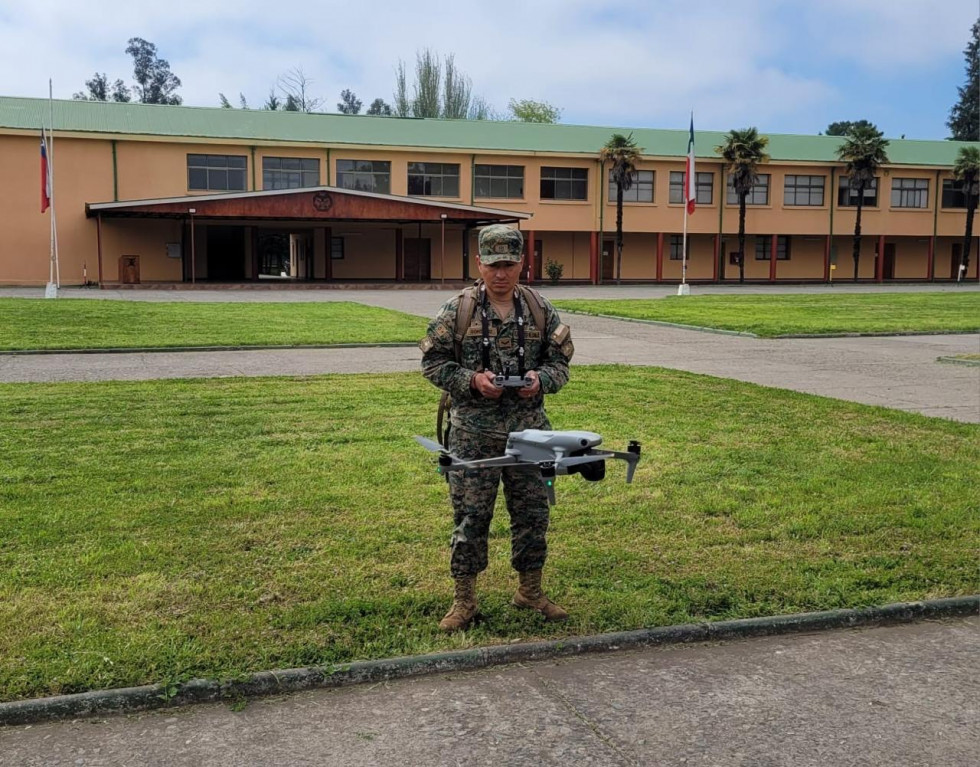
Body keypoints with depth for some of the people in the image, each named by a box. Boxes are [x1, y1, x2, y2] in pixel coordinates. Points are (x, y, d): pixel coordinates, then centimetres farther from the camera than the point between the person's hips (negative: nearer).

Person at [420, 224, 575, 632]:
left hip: (528, 430, 3)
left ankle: (530, 590, 29)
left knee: (532, 513, 11)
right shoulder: (457, 311, -4)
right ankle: (464, 599, 17)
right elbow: (433, 361, -1)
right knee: (470, 515, 3)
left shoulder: (541, 311, 4)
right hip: (473, 433, -3)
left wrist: (541, 379, -11)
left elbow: (560, 360, 10)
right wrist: (472, 380, -16)